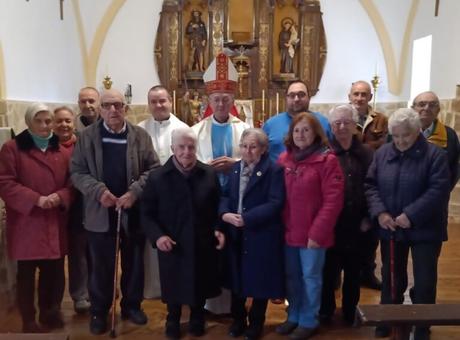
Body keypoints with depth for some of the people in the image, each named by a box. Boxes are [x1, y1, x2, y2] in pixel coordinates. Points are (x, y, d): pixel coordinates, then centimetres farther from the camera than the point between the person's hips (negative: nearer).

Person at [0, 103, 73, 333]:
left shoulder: (61, 150, 11)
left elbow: (71, 183, 9)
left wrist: (60, 197, -13)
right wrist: (36, 199, -18)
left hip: (55, 223, 4)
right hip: (26, 223, -3)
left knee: (54, 271, 8)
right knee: (27, 273, 5)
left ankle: (49, 313, 27)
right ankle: (28, 321, 19)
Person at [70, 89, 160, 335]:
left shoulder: (140, 135, 1)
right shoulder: (86, 136, 0)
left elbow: (154, 169, -2)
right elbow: (77, 171, -2)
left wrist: (135, 191, -16)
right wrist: (99, 190, -17)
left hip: (134, 212, 1)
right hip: (100, 213, -1)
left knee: (133, 263, 14)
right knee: (101, 266, 10)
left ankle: (132, 305, 33)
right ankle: (99, 311, 27)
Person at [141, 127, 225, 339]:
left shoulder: (209, 174, -1)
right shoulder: (157, 177, -7)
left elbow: (218, 207, 7)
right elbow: (147, 214, -5)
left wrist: (219, 229, -7)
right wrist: (157, 235, -19)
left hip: (202, 244, 2)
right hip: (172, 246, -1)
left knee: (200, 286, 17)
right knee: (174, 287, 14)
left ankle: (197, 320, 44)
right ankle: (173, 321, 42)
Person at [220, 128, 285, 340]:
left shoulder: (273, 171, -9)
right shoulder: (234, 168, 9)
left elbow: (275, 203, -18)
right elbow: (225, 195, 5)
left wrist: (246, 218, -23)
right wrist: (224, 213, -17)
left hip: (262, 235, -5)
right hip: (235, 234, 5)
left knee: (260, 280, 9)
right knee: (237, 277, 15)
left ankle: (256, 322, 30)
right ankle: (238, 319, 36)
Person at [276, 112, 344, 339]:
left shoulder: (327, 160, -10)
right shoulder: (284, 159, 6)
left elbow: (333, 201, -13)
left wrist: (317, 232, -15)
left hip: (313, 233, -5)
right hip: (288, 231, 5)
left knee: (310, 277, 9)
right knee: (292, 276, 16)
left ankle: (309, 321, 26)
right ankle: (293, 316, 33)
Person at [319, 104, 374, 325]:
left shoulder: (367, 154, 1)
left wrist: (369, 218, -2)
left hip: (357, 226, 2)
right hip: (330, 226, -2)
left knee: (353, 272, 17)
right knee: (328, 271, 11)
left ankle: (350, 311, 36)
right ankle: (326, 311, 30)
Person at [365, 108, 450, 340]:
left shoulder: (435, 155, -10)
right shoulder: (382, 153, 2)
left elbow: (438, 190, -17)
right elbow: (370, 185, 2)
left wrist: (410, 215, -23)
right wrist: (379, 212, -13)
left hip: (424, 230, -3)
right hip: (390, 229, 4)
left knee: (424, 281, 7)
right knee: (391, 278, 17)